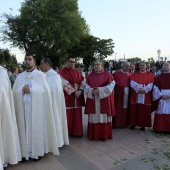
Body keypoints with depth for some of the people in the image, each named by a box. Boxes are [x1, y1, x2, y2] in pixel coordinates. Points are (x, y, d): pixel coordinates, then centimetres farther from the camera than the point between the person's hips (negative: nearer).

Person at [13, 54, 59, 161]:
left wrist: (30, 90, -14)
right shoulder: (20, 76, 11)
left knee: (36, 128, 2)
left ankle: (37, 152, 16)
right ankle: (26, 151, 17)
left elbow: (45, 91, -8)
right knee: (25, 129, 5)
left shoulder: (40, 75, 0)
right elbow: (15, 92, 8)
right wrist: (22, 91, -12)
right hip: (23, 107, 3)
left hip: (37, 107, -3)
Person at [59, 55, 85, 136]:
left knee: (77, 115, 9)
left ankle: (76, 131, 19)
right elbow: (65, 83, -15)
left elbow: (82, 82, 6)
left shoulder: (77, 72, 15)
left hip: (78, 96, 6)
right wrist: (74, 91, -19)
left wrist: (80, 90, -12)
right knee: (67, 115, -2)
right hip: (67, 96, -5)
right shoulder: (63, 72, -3)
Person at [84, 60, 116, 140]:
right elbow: (86, 87, 6)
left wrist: (100, 90, -17)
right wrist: (91, 91, -15)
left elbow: (111, 86, -8)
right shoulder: (90, 76, 9)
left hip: (104, 100, -2)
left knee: (104, 117, 2)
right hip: (93, 100, 3)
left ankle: (104, 135, 15)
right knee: (93, 118, 5)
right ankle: (93, 135, 17)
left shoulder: (107, 75, 0)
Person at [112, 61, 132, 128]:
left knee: (126, 109, 9)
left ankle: (125, 123, 21)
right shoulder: (117, 74, -6)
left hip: (127, 94, 4)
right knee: (118, 109, 2)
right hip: (119, 94, -4)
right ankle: (117, 123, 12)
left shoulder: (130, 74, 8)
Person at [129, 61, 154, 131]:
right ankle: (133, 124, 15)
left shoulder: (150, 75, 6)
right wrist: (138, 89, -19)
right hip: (135, 95, 1)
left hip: (146, 96, 0)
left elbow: (150, 85, -5)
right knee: (134, 110, 4)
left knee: (144, 111, 3)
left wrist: (144, 90, -20)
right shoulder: (134, 74, 7)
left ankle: (143, 125, 14)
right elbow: (132, 83, -6)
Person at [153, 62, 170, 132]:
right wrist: (161, 95, -13)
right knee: (161, 113, 2)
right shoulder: (158, 77, 7)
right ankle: (160, 128, 10)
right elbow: (155, 88, -1)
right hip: (160, 97, 0)